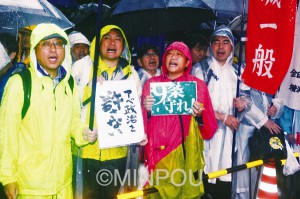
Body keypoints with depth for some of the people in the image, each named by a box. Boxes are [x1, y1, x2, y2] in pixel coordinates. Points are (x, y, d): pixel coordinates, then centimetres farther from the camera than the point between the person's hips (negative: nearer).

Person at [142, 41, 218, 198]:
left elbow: (210, 128, 3)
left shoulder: (198, 85, 3)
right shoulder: (152, 84, 7)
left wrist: (199, 115, -16)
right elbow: (141, 125, 5)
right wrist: (147, 110, -14)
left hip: (185, 154, -1)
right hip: (157, 154, 1)